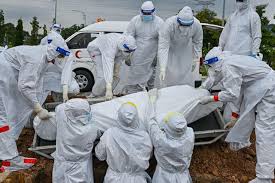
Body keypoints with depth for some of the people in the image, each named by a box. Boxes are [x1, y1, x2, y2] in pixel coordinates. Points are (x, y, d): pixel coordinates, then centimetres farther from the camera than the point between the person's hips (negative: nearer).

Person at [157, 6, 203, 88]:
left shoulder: (197, 25, -29)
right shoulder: (169, 24, -39)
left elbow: (198, 42, -9)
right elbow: (163, 47, -41)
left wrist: (196, 58, -5)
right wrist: (162, 68, -48)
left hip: (185, 51, 3)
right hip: (170, 50, -2)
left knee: (186, 73, 7)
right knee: (168, 74, -3)